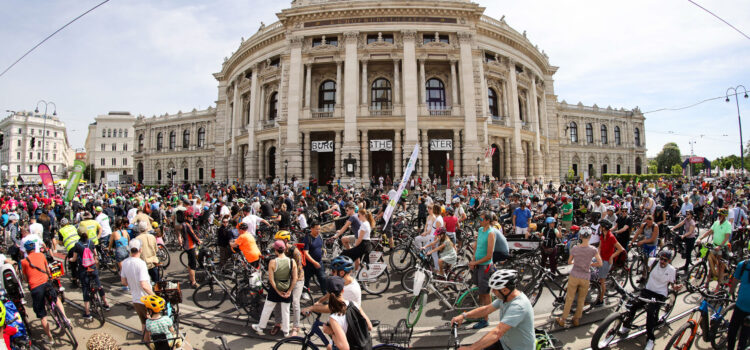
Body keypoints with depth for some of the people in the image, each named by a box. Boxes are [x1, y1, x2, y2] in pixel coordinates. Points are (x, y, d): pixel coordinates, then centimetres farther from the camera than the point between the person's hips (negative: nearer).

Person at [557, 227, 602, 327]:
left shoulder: (574, 249, -10)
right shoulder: (593, 250, -13)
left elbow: (569, 262, 2)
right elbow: (600, 263, -10)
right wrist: (590, 264, 7)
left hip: (574, 277, 0)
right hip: (585, 279, 0)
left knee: (569, 299, 13)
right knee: (581, 300, 19)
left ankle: (563, 320, 20)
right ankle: (576, 319, 31)